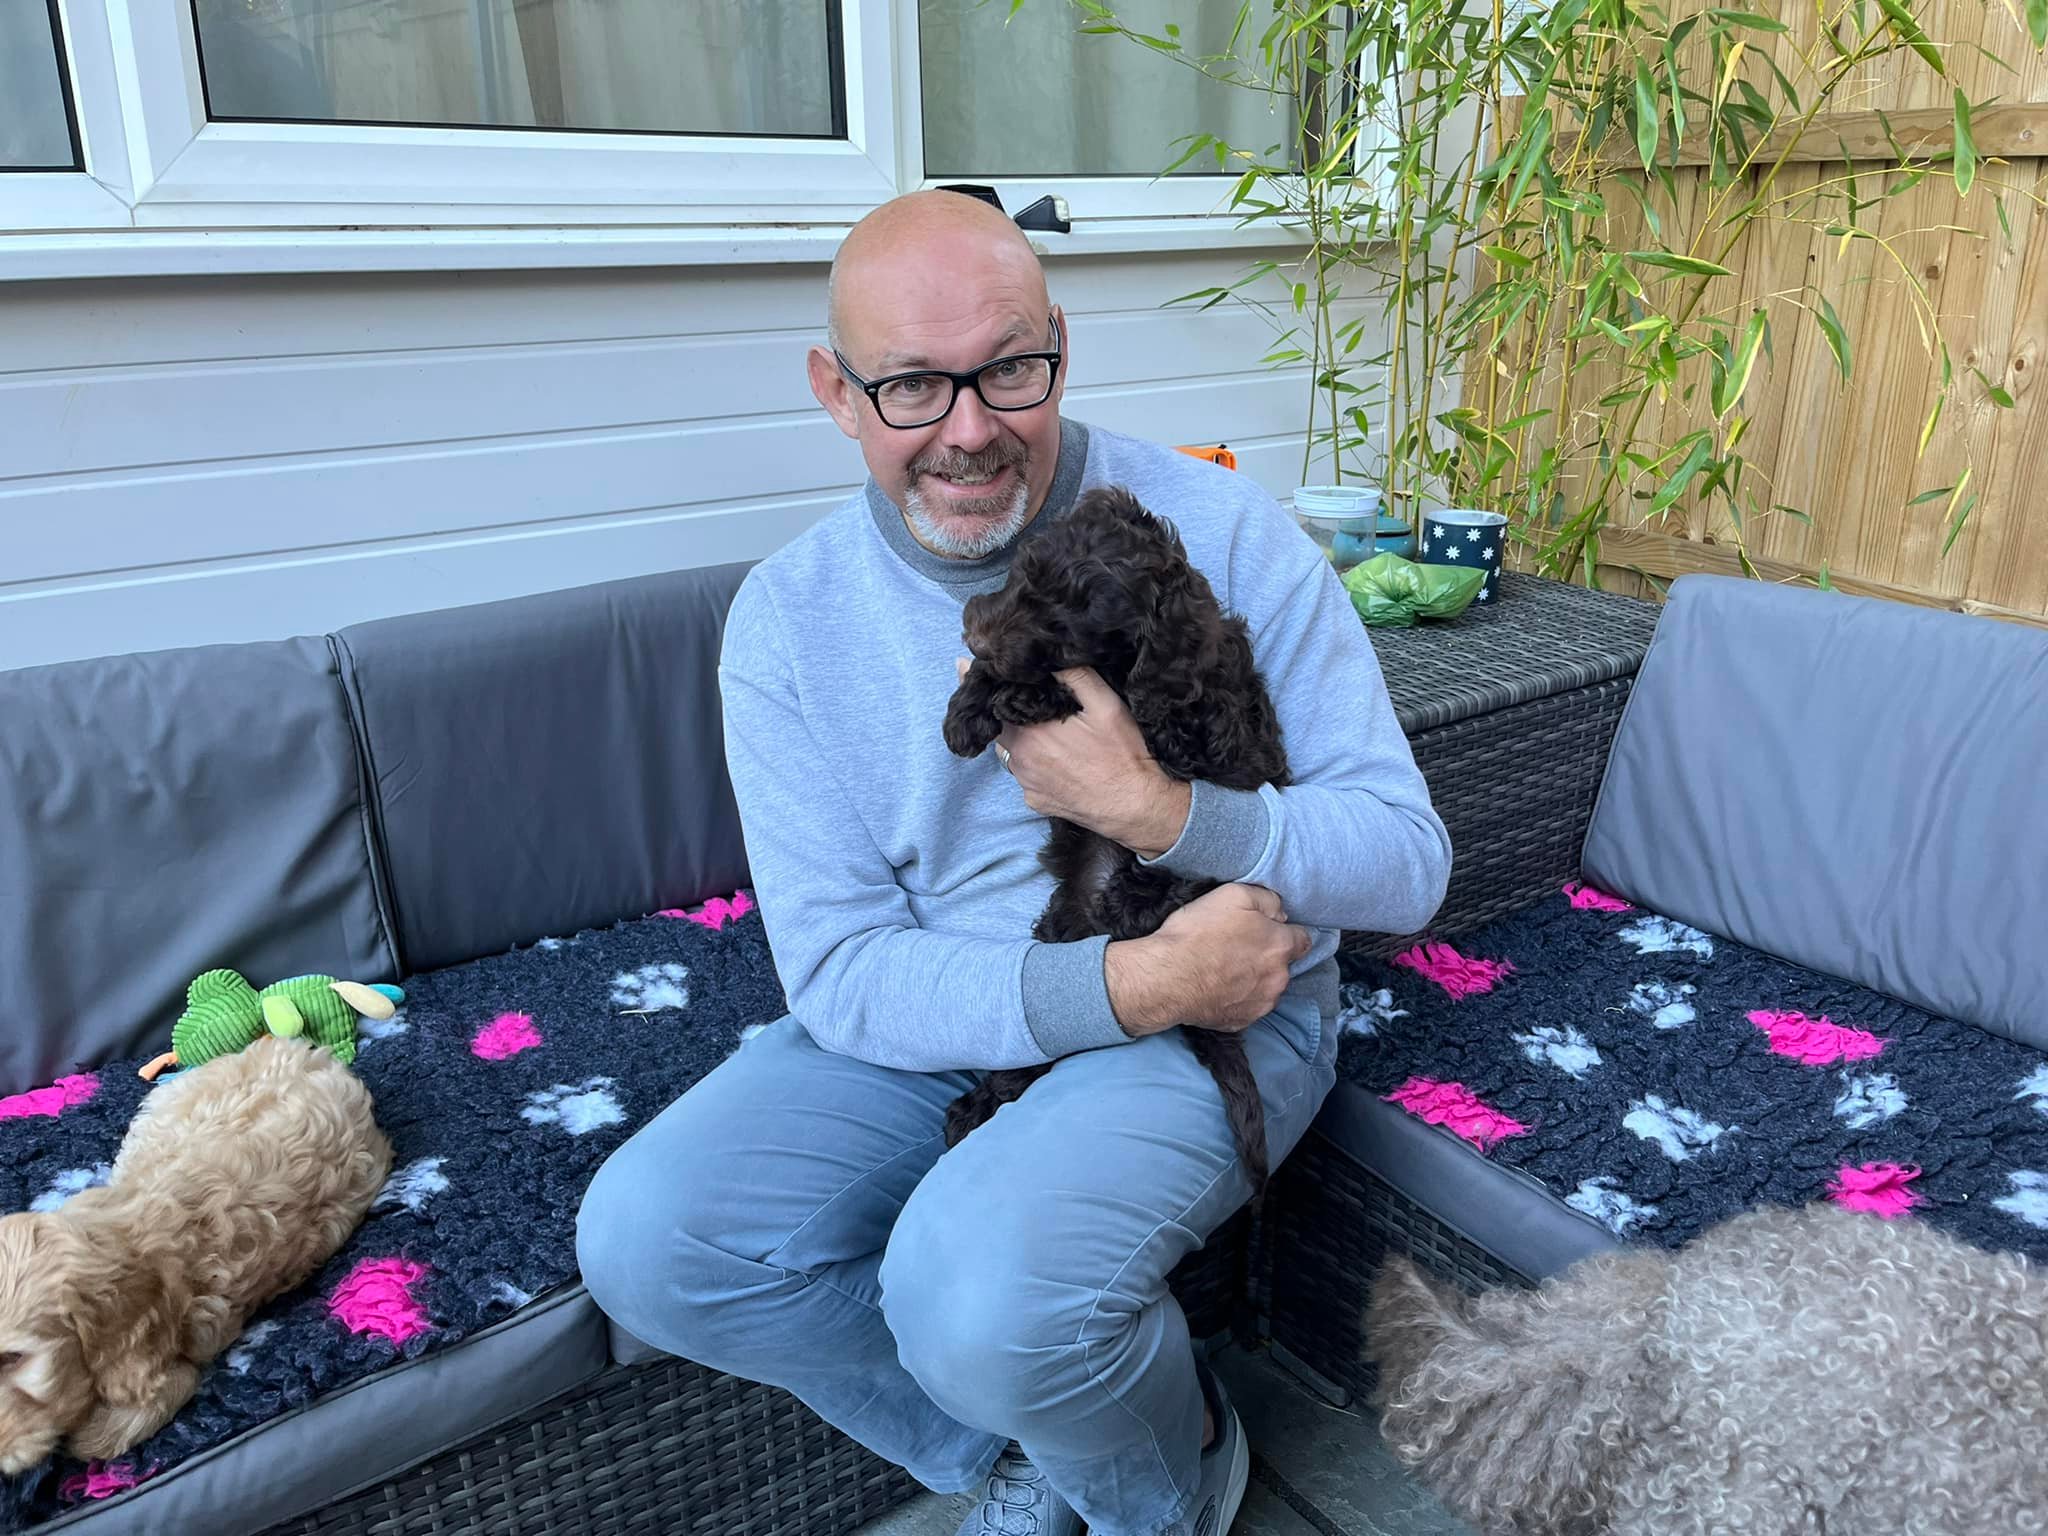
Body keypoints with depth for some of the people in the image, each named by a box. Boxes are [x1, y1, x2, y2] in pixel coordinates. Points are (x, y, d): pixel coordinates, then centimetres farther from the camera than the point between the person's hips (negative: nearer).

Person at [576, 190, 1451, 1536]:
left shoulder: (1221, 531, -11)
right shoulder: (790, 618, -5)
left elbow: (1407, 859, -10)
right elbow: (841, 970, -11)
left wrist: (1154, 809, -27)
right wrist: (1129, 982, -24)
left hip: (1223, 1015, -3)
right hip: (933, 1022, 4)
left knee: (985, 1287, -31)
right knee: (650, 1239, -17)